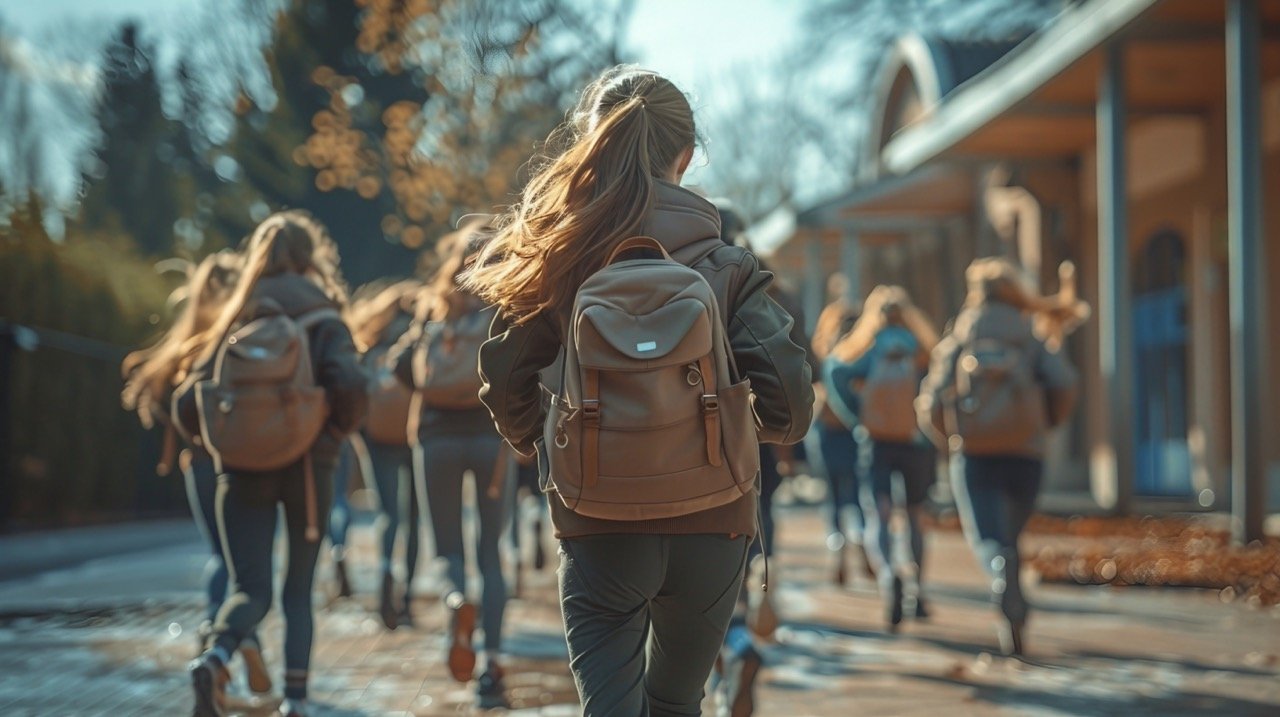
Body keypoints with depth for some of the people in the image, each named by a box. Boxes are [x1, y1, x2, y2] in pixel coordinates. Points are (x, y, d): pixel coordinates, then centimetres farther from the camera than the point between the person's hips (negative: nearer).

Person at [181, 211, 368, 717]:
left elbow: (188, 405, 2)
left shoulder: (235, 322, 7)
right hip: (307, 466, -1)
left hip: (244, 468, 1)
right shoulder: (322, 321, 0)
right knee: (299, 590, 12)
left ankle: (215, 657, -29)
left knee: (251, 590, 1)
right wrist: (339, 429, 2)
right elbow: (351, 388, -16)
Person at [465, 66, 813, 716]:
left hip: (599, 532, -1)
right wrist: (766, 431, 13)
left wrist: (538, 445, 21)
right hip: (709, 526, 1)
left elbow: (504, 376, 1)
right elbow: (788, 399, -10)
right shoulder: (726, 266, -4)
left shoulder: (560, 259, -3)